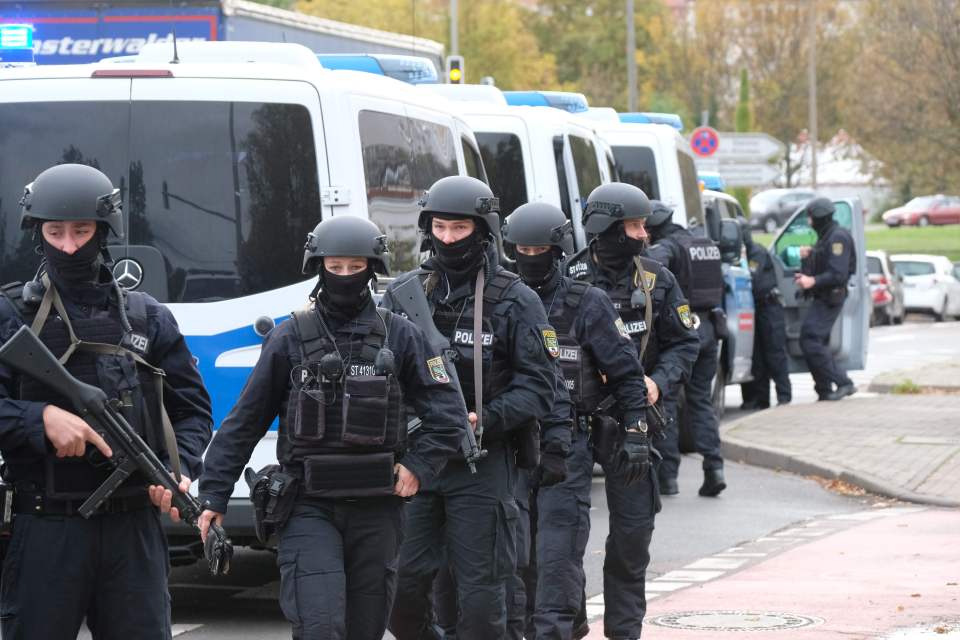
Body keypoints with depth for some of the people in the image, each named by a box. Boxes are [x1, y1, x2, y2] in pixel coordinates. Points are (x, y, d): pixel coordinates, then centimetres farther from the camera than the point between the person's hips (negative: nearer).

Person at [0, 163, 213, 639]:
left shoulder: (148, 318, 13)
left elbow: (192, 409, 15)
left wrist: (180, 470, -3)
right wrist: (41, 419, -21)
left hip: (133, 527, 3)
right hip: (42, 528, -3)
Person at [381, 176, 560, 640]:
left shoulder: (515, 301, 0)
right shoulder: (403, 293, 9)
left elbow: (538, 386, -3)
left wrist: (485, 420, -16)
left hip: (481, 465, -3)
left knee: (480, 592, -1)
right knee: (400, 588, 2)